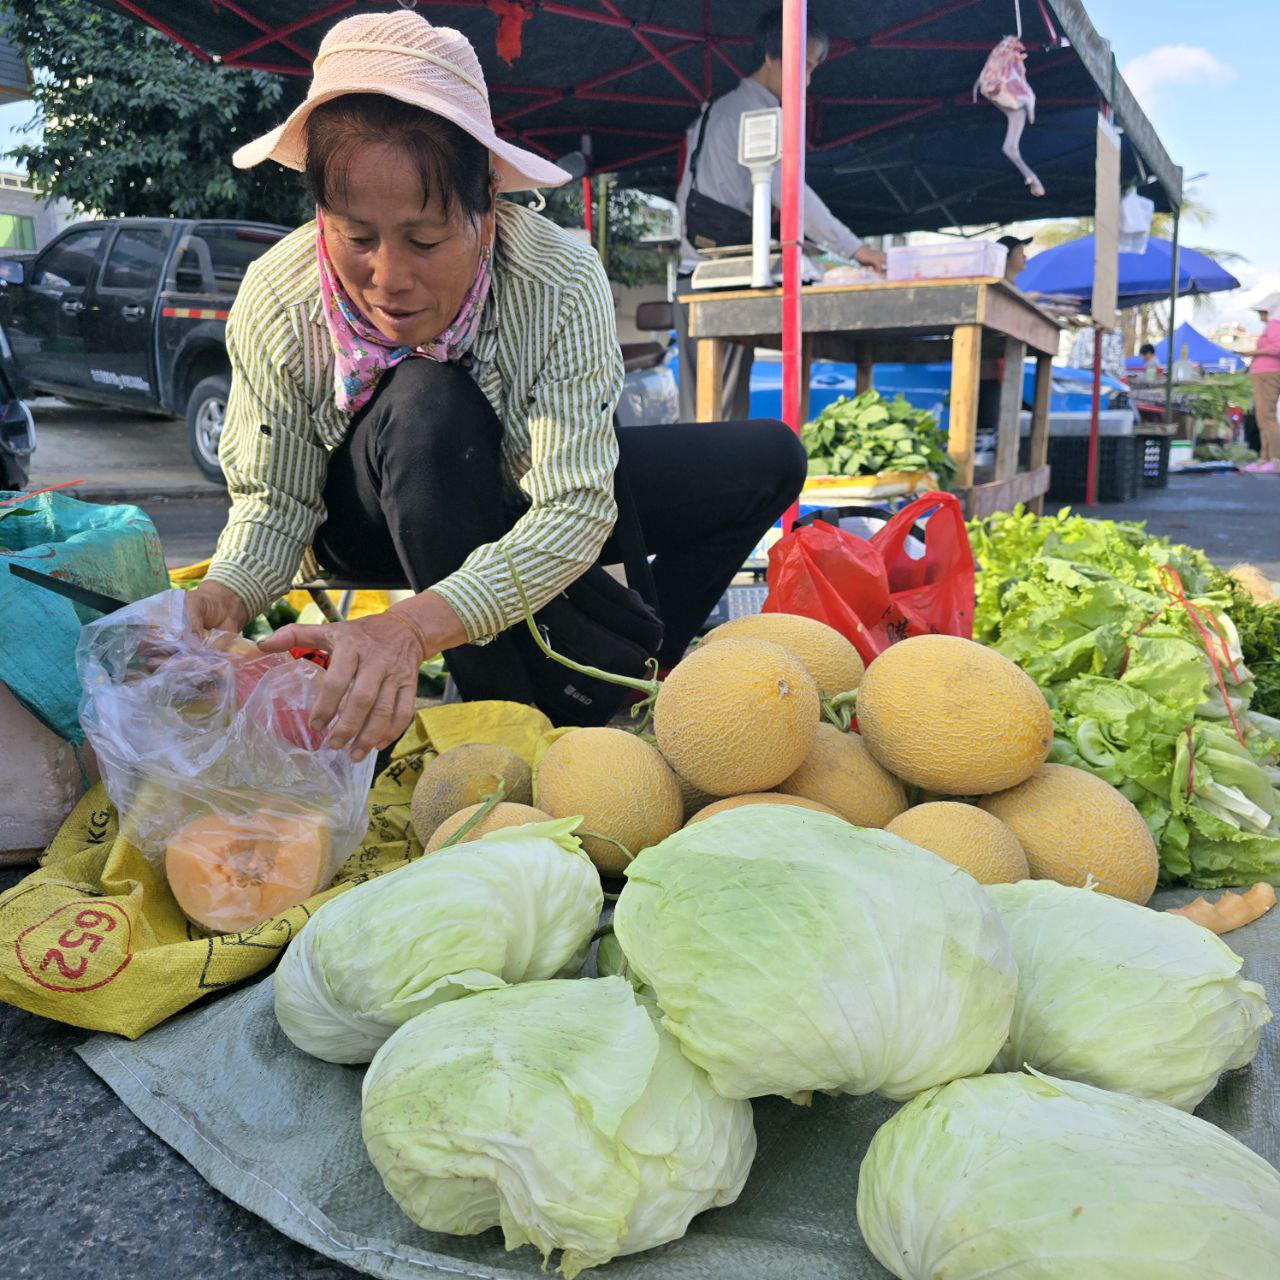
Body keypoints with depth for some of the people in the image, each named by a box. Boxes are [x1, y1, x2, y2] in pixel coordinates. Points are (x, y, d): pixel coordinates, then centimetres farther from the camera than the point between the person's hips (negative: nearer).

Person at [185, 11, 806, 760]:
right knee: (428, 403, -38)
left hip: (522, 507, 2)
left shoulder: (562, 284, -30)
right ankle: (502, 702, -24)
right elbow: (274, 500, -16)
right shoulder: (275, 303, -24)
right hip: (378, 521, -1)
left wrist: (413, 626, -51)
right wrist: (224, 595, -40)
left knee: (769, 460, -10)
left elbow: (574, 507, -36)